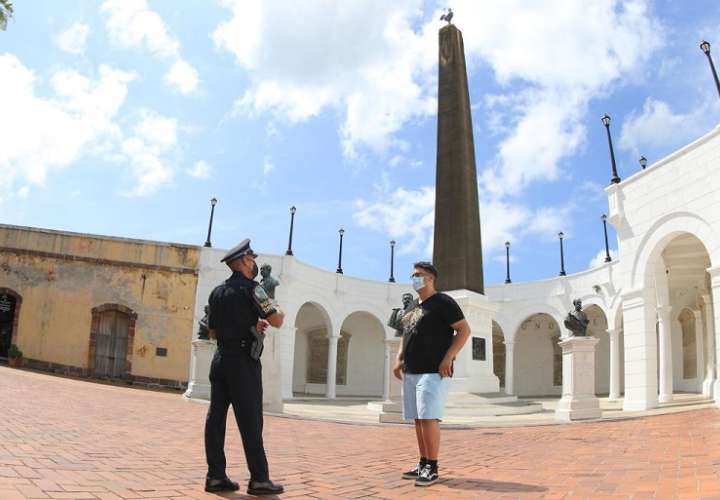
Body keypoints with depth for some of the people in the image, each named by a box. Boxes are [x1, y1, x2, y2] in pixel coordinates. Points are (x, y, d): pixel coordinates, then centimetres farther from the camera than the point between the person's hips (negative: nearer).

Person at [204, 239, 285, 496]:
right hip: (243, 361, -7)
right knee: (250, 421, -4)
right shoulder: (251, 287, -9)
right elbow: (276, 322, -12)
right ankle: (259, 479, 1)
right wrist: (280, 315, 11)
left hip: (221, 358, 7)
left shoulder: (217, 292, 14)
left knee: (216, 417, 6)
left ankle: (215, 476, 10)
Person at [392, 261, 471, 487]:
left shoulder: (443, 302, -5)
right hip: (411, 372, 8)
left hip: (433, 372, -8)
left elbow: (464, 329, -10)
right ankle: (423, 464, 17)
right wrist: (399, 359, 12)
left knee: (429, 418, -12)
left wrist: (448, 358, -17)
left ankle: (432, 469, -5)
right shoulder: (413, 307, 19)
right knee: (418, 420, 9)